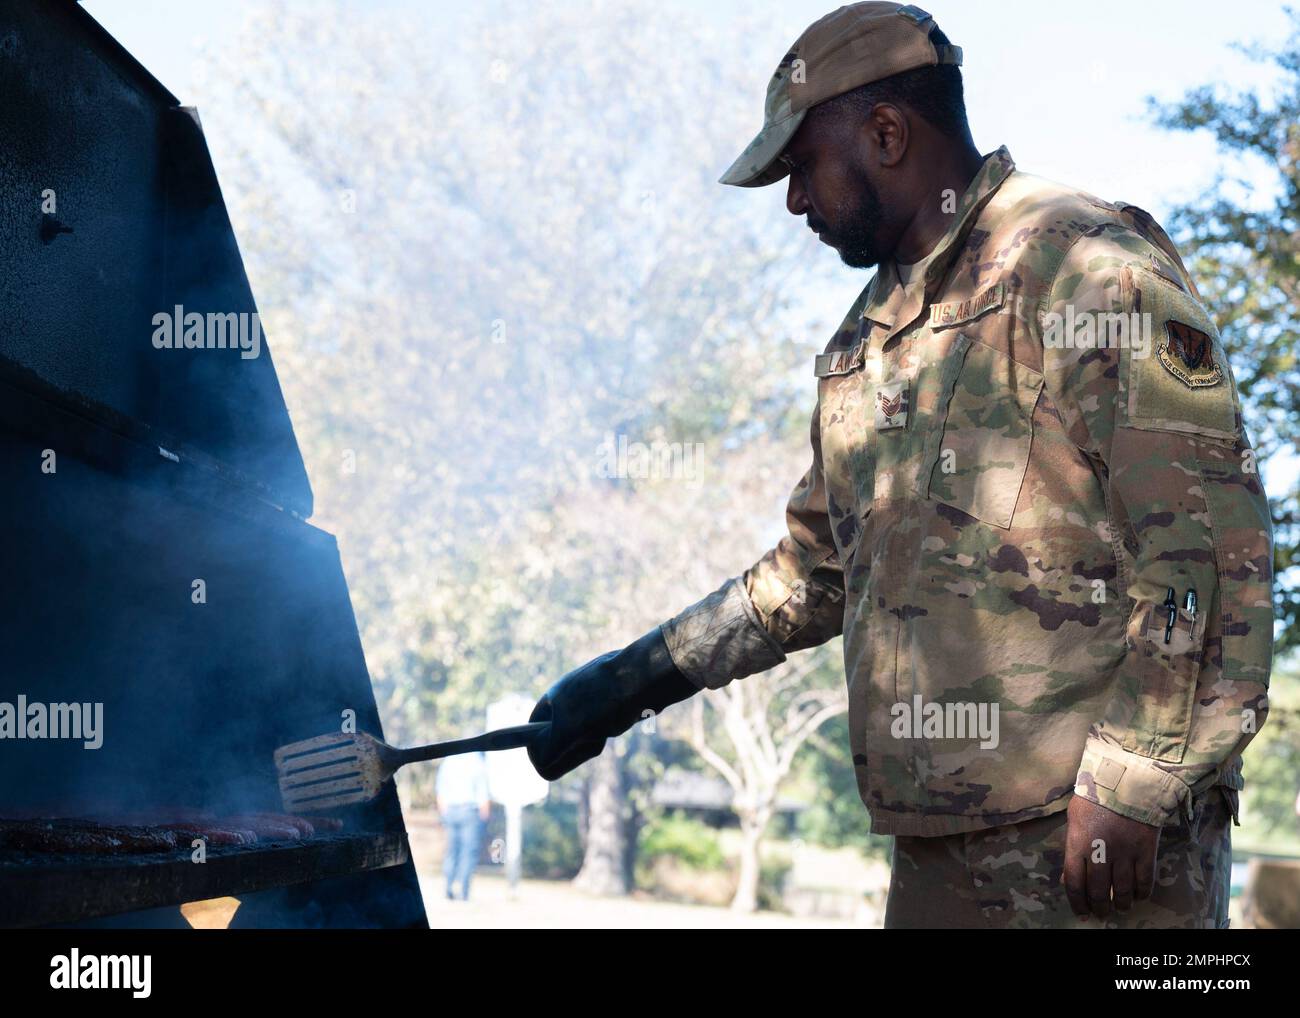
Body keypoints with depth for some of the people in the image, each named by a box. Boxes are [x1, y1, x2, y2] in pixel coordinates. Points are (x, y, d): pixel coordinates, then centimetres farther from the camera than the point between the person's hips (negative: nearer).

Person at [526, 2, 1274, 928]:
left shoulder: (1088, 269, -7)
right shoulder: (870, 338, 20)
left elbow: (1209, 543, -14)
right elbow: (818, 568, 28)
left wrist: (1130, 785, -18)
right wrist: (628, 684, 23)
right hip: (937, 843, 8)